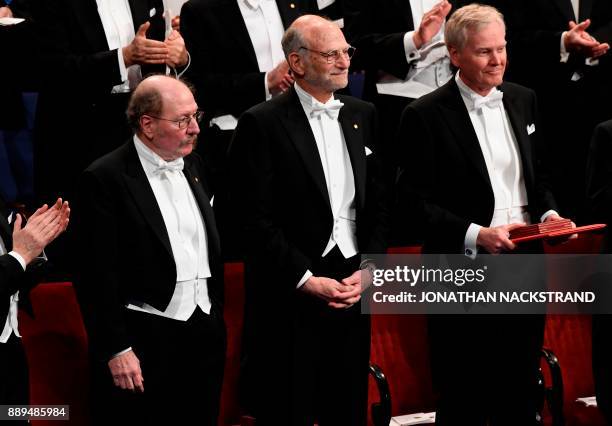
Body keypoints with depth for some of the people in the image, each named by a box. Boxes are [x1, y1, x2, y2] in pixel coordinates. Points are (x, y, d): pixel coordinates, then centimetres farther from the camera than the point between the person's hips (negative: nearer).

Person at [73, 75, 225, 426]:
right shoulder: (105, 179, -10)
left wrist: (217, 323, 16)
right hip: (143, 345, -6)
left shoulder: (194, 167, 11)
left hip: (206, 338, 6)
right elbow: (97, 274, -13)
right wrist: (116, 350, -15)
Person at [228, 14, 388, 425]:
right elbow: (256, 219, -11)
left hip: (354, 285, 5)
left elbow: (378, 202, 13)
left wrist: (368, 269, 0)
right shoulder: (262, 124, -8)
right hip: (290, 294, -5)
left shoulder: (363, 116, 12)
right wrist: (306, 279, -13)